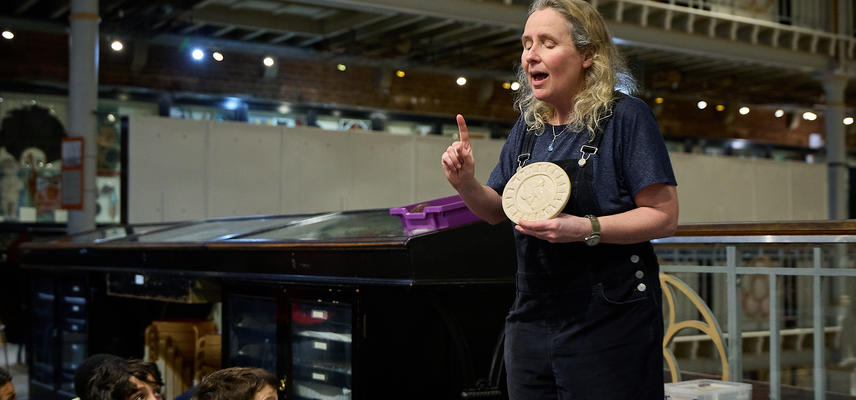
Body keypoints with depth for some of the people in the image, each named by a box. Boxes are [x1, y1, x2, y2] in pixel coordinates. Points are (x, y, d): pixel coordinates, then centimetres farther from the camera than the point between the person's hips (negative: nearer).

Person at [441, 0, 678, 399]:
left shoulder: (625, 116, -8)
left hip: (609, 327, -6)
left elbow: (665, 216, -12)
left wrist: (586, 229, -25)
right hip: (531, 324, 6)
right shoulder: (528, 126, 10)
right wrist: (466, 185, -6)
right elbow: (497, 210, 15)